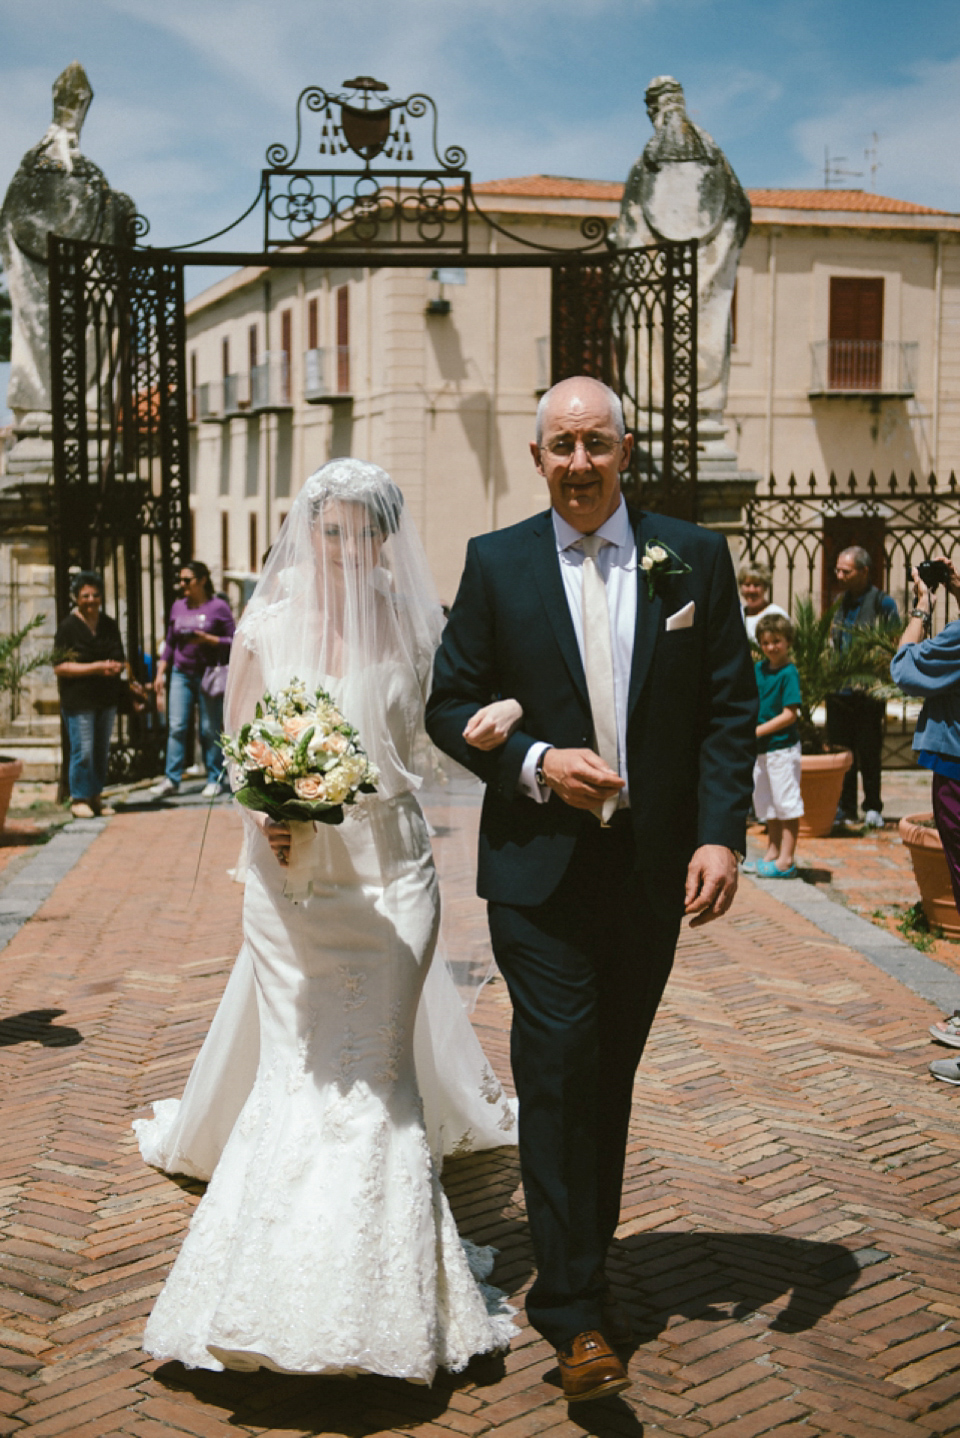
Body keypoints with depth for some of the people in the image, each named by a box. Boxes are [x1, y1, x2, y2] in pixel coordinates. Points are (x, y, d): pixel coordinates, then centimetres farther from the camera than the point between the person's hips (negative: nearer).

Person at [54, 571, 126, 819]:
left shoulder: (109, 626, 12)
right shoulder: (68, 627, -5)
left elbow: (120, 659, 18)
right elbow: (60, 667, -11)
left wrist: (117, 666, -7)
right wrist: (95, 668, -17)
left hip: (107, 698, 5)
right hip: (79, 699, -5)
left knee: (102, 750, 8)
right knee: (83, 750, -7)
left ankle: (96, 797, 18)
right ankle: (79, 799, 3)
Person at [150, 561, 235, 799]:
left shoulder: (218, 607, -3)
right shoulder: (178, 606, 11)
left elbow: (232, 642, -4)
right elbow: (170, 643, 16)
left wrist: (207, 639, -18)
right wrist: (160, 673, 12)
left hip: (208, 675, -4)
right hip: (181, 673, 4)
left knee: (210, 729, 0)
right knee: (176, 726, -4)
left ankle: (214, 780, 9)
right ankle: (171, 779, -3)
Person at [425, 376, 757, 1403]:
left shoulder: (693, 558, 3)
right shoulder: (496, 564, 1)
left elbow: (730, 709, 2)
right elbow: (449, 705, 2)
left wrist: (721, 834, -8)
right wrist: (535, 764, -14)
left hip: (654, 872, 2)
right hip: (539, 868, -2)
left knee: (611, 1075, 13)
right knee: (558, 1072, -7)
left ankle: (581, 1267, 31)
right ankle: (576, 1313, 1)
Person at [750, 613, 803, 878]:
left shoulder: (788, 673, -13)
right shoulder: (758, 668, 7)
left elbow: (789, 715, -18)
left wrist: (757, 731, -19)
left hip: (782, 745, -8)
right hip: (761, 748, 8)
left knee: (787, 802, -2)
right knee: (766, 803, 16)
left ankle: (786, 859, 2)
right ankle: (772, 852, 27)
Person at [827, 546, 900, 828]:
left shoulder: (883, 603, -5)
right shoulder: (839, 602, 12)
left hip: (868, 693, -5)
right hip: (838, 692, 5)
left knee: (869, 754, 3)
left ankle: (872, 807, 13)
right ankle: (845, 806, 16)